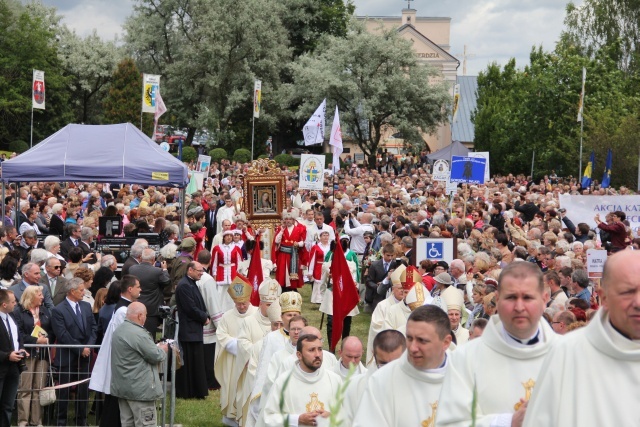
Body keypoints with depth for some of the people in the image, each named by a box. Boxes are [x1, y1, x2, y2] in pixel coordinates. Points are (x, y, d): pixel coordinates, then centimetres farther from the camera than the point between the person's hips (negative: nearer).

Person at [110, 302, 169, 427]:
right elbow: (156, 356, -16)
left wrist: (156, 347, 14)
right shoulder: (138, 334, -21)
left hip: (121, 387, 10)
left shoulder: (118, 331, 11)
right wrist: (163, 350, 5)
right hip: (139, 389, -10)